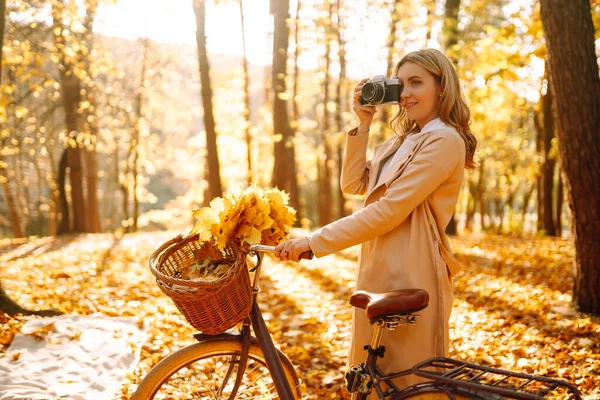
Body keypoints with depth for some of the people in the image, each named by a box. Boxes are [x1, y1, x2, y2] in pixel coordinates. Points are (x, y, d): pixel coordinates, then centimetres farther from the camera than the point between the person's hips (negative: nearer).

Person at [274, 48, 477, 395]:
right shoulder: (403, 141, 19)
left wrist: (314, 242, -20)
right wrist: (363, 125, 3)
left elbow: (389, 210, -20)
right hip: (379, 271, 9)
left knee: (407, 382, 2)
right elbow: (354, 183, 10)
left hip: (410, 277, -9)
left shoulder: (445, 141, -12)